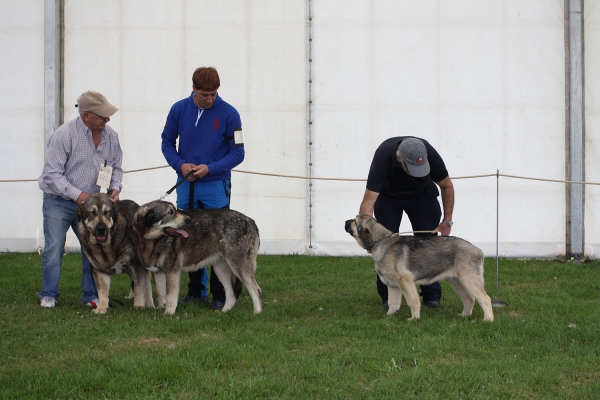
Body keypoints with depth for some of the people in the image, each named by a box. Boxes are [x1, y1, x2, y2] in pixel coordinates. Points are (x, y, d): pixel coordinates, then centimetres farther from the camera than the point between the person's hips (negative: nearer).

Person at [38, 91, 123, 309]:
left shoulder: (110, 135, -2)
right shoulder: (64, 135, -19)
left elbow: (116, 165, 13)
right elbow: (52, 174, -18)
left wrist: (115, 187, -5)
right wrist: (77, 194, -23)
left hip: (89, 202, 5)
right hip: (58, 202, -5)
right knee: (54, 249, -1)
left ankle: (91, 295, 16)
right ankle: (48, 295, 12)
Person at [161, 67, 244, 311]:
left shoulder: (228, 113, -9)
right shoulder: (179, 110, -1)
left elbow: (237, 153, -7)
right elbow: (167, 142, 7)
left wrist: (210, 168, -18)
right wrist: (180, 164, -11)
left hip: (215, 186, -3)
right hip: (186, 184, 3)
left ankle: (220, 295, 5)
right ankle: (196, 290, 22)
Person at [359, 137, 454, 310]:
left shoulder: (430, 154, -33)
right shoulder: (382, 157, -40)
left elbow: (446, 186, -13)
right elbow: (369, 200, -40)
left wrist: (447, 221, -13)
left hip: (422, 195, 1)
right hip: (388, 196, -1)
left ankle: (432, 296, -2)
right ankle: (388, 297, 1)